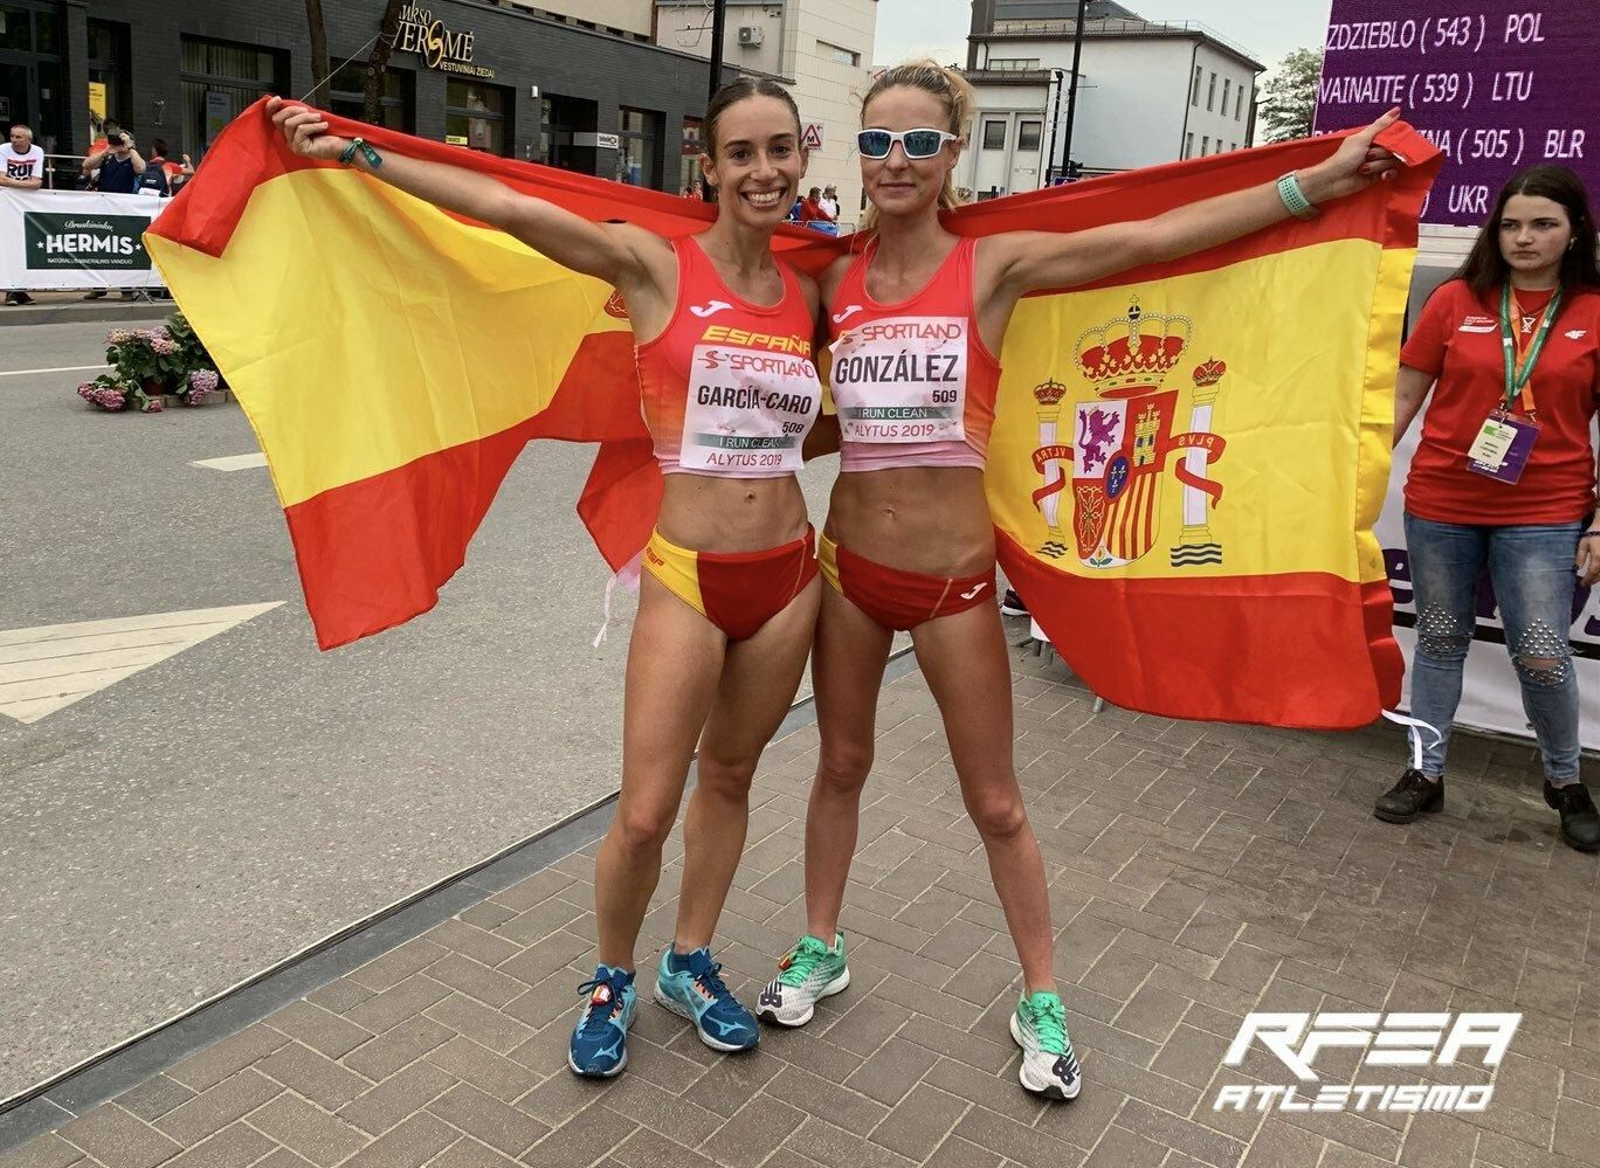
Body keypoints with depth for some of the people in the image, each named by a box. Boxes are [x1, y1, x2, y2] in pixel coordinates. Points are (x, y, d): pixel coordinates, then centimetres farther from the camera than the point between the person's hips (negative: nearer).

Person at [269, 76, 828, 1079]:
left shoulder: (807, 293, 7)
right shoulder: (655, 265, -7)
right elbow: (508, 207, -13)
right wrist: (349, 151, -14)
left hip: (789, 574, 4)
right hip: (688, 578, -4)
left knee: (731, 775, 17)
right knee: (645, 815, -1)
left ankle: (693, 964, 38)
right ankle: (612, 982, 28)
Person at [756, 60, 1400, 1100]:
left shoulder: (994, 266, -7)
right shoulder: (832, 277, 2)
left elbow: (1159, 236, -13)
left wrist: (1319, 181, -16)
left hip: (955, 577, -3)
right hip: (850, 563, 3)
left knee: (996, 803, 9)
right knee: (841, 766, 18)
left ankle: (1040, 1000, 29)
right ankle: (822, 949, 40)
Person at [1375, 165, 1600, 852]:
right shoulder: (1456, 300, 0)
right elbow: (1404, 396, 5)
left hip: (1543, 515, -1)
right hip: (1439, 506, 1)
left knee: (1542, 655, -2)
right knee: (1440, 640, 11)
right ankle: (1426, 774, 25)